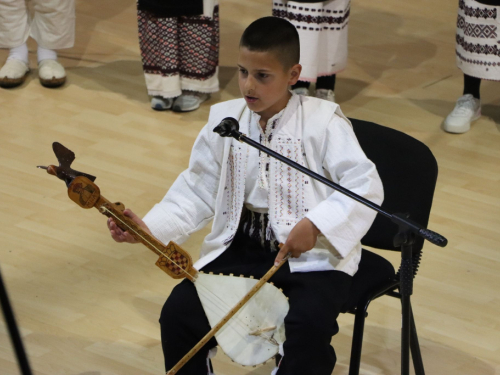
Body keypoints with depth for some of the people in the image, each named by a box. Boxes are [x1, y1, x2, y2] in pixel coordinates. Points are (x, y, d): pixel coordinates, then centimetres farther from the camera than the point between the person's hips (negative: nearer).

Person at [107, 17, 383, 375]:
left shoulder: (323, 121, -7)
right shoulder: (224, 120, 6)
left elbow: (365, 185, -12)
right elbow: (197, 190, 9)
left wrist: (316, 225, -26)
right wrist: (149, 227, -7)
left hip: (311, 253, -4)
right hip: (240, 247, 4)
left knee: (309, 327, -31)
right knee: (178, 313, -15)